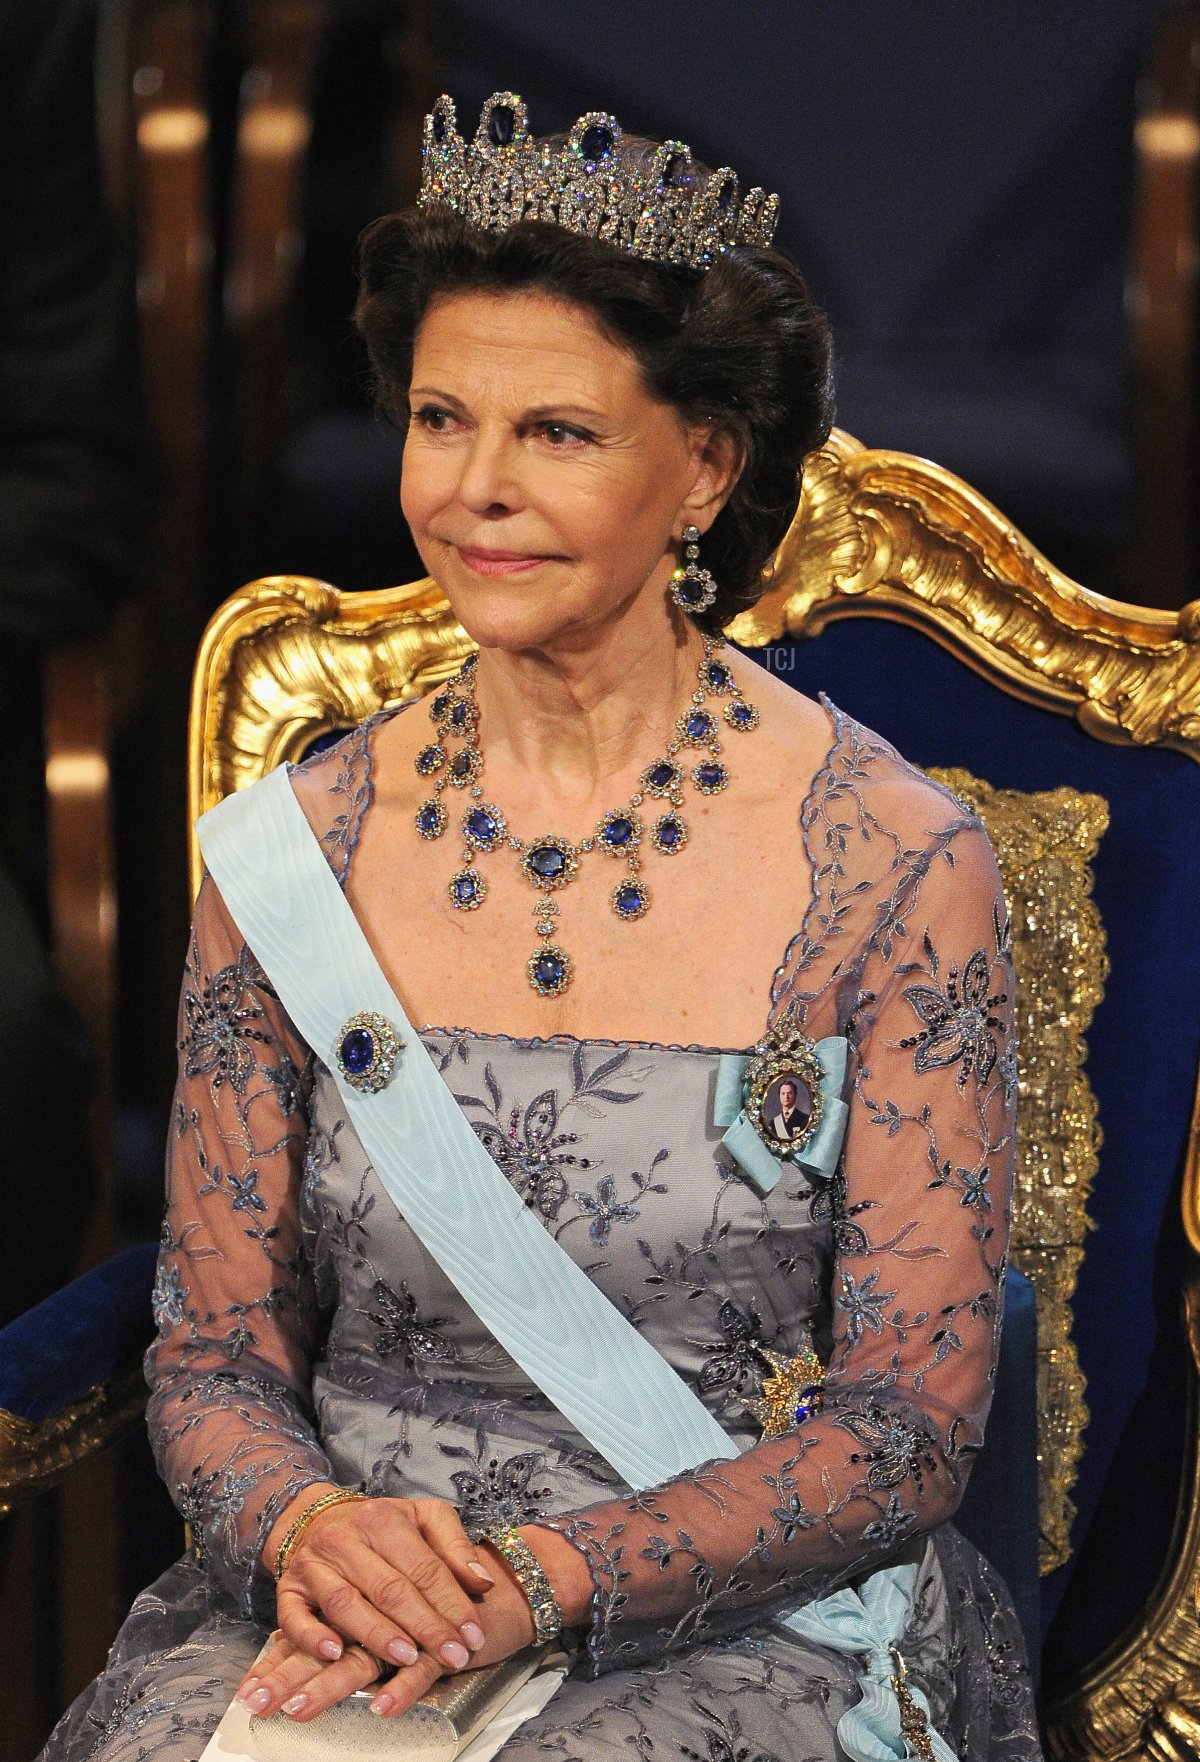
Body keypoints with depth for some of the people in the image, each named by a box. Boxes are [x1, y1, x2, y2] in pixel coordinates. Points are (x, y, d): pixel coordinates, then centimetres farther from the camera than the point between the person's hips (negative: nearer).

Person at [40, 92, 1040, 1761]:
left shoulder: (896, 863, -5)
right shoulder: (299, 847, 4)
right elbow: (214, 1354, 8)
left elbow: (912, 1419, -6)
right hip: (342, 1612, 3)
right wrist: (313, 1528, -15)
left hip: (752, 1624, -3)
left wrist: (541, 1579, -19)